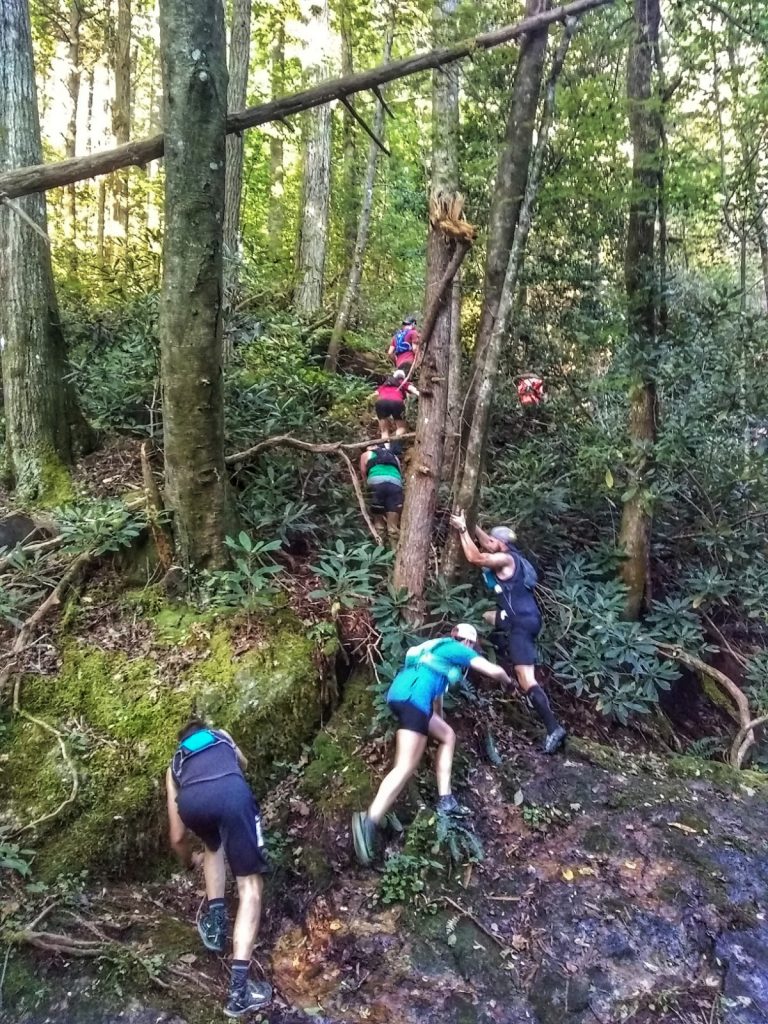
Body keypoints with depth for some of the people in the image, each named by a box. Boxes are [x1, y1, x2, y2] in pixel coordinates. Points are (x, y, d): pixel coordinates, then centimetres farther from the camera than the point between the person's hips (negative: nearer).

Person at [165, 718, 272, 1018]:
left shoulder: (176, 764, 39)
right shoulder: (222, 736, 40)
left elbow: (177, 836, 41)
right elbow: (243, 764, 61)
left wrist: (189, 860, 60)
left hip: (191, 800, 2)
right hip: (231, 791, -2)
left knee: (213, 845, 36)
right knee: (250, 884, 7)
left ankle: (214, 921, 24)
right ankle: (239, 987, -4)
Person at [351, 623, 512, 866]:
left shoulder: (441, 648, 33)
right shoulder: (460, 650, 11)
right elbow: (494, 671, 9)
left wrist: (439, 719, 53)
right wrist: (507, 680, 32)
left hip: (401, 694, 9)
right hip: (413, 698, -9)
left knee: (447, 736, 23)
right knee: (406, 767, -14)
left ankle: (445, 800, 17)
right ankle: (370, 821, -29)